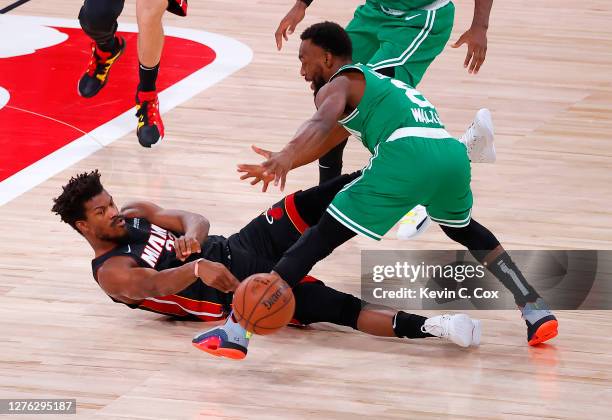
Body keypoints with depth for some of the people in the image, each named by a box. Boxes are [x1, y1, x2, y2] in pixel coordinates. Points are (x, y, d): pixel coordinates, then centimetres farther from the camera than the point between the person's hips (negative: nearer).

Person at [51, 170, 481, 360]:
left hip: (238, 247, 7)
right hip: (236, 290, -7)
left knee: (312, 203, -16)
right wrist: (198, 268, -47)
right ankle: (428, 327, -36)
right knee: (337, 307, -24)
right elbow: (152, 284, -27)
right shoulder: (112, 273, -7)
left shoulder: (134, 214, 16)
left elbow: (195, 219, 8)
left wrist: (191, 235, -18)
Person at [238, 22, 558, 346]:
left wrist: (286, 157, -28)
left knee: (319, 240, -2)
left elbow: (322, 123, -11)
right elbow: (329, 138, 50)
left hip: (407, 156, -7)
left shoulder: (338, 84, 14)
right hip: (453, 153, 7)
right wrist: (281, 164, 52)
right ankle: (536, 311, 30)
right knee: (465, 231, 38)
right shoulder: (378, 83, 40)